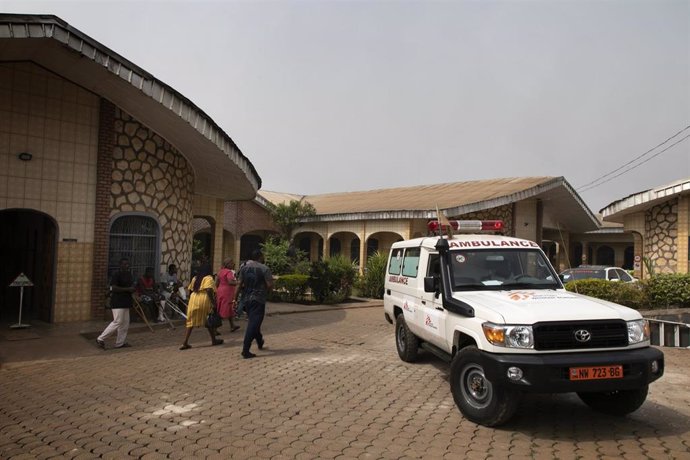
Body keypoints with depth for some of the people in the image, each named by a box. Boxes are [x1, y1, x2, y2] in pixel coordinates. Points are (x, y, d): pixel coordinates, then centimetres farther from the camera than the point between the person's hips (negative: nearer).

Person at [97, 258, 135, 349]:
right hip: (118, 303, -9)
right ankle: (100, 339, 2)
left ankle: (120, 343, 17)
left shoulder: (129, 274, 14)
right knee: (117, 322, -10)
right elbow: (114, 288, -22)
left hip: (125, 302, 9)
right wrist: (128, 289, -20)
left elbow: (131, 285, 27)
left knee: (125, 323, 10)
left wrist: (133, 288, 3)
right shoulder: (116, 275, -13)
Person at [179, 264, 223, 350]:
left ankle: (185, 342, 0)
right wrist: (213, 302, -18)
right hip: (204, 300, -5)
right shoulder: (209, 278, -3)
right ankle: (214, 340, 23)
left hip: (193, 300, 5)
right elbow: (209, 290, -17)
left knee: (191, 321, 8)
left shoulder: (195, 278, 17)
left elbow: (190, 290, 14)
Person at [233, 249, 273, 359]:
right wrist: (265, 291, 8)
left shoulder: (244, 268, 6)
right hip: (258, 299, -6)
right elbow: (270, 285, -13)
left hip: (246, 299, 6)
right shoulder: (265, 269, -8)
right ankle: (245, 350, -9)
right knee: (253, 324, -5)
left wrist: (235, 299, 6)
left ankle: (260, 342, 40)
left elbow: (239, 285, 3)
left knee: (253, 322, 21)